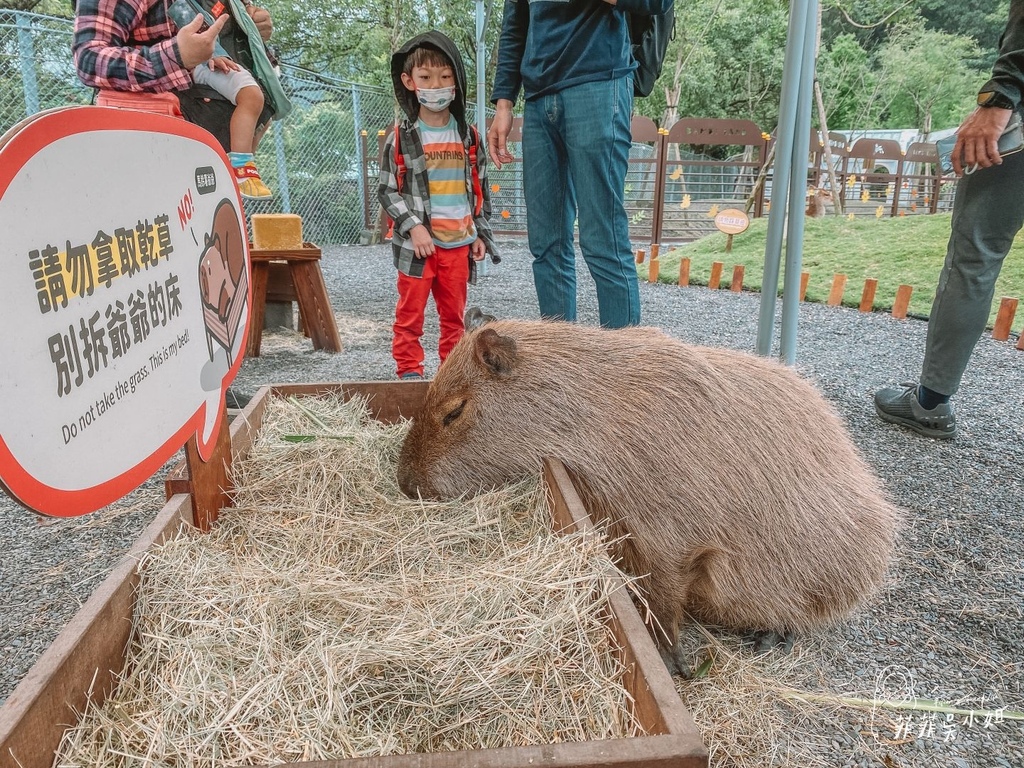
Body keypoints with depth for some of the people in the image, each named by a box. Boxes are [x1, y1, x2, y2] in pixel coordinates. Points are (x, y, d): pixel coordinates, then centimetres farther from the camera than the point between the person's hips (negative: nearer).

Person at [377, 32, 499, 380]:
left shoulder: (468, 137, 8)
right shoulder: (401, 137, -2)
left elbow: (480, 189, 13)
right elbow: (387, 190, -2)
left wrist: (481, 233, 7)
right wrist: (414, 227, -14)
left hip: (459, 243, 3)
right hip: (418, 243, -3)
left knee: (454, 314, 11)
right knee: (410, 313, 1)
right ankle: (409, 371, 10)